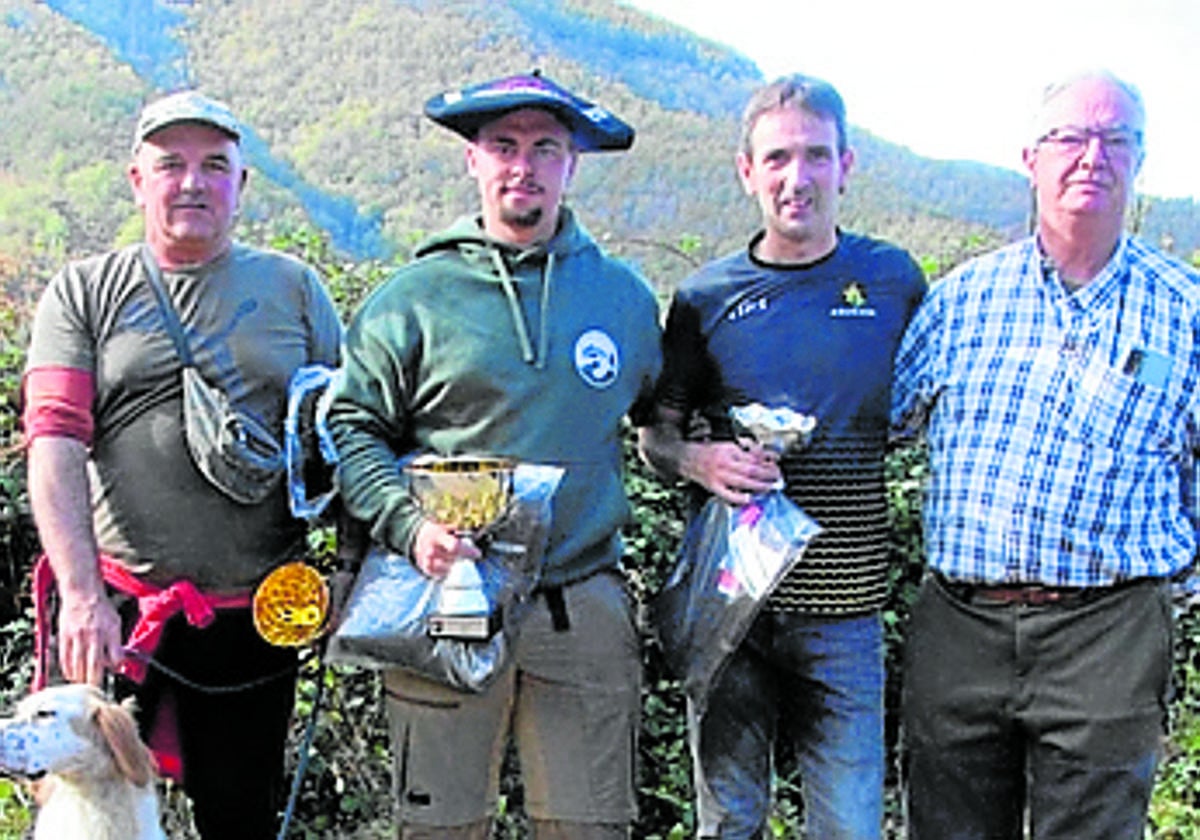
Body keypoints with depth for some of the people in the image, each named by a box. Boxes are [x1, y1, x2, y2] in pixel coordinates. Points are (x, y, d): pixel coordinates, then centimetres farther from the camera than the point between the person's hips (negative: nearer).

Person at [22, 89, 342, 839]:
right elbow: (55, 444, -5)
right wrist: (82, 596, -16)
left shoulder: (294, 287, 8)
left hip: (256, 613, 1)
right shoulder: (83, 293, 4)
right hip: (117, 606, -1)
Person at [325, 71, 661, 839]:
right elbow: (353, 428, 2)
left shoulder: (624, 294, 11)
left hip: (586, 604, 2)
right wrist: (408, 523, -14)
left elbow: (664, 419, 23)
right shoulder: (415, 297, 2)